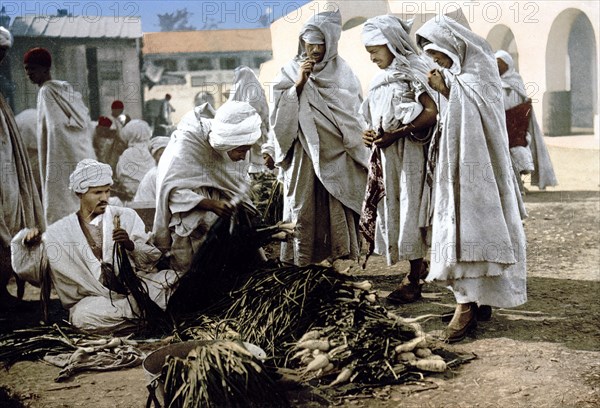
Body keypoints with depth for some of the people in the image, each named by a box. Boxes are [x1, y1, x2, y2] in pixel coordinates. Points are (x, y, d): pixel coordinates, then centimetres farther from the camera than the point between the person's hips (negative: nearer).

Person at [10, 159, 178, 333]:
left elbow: (153, 258, 1)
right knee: (84, 315, -35)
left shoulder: (126, 217, 8)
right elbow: (28, 268, 10)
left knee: (170, 278, -25)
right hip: (94, 298, 0)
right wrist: (28, 243, -9)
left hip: (133, 287, 0)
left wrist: (130, 245, -19)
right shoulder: (61, 231, 8)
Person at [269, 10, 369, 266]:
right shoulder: (290, 72, 6)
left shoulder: (343, 73, 6)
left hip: (337, 156, 0)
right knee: (304, 212, -2)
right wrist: (298, 85, -11)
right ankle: (301, 266, 2)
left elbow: (353, 118, 6)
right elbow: (280, 114, -1)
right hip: (303, 157, 0)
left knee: (337, 213, -2)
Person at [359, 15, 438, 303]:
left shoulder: (413, 72, -7)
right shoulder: (382, 80, 15)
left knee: (411, 211, -6)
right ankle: (418, 267, 17)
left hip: (410, 154, -8)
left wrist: (397, 134, -20)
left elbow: (432, 112, -17)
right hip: (387, 156, 8)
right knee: (394, 211, 7)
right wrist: (369, 133, 2)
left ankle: (414, 280, -1)